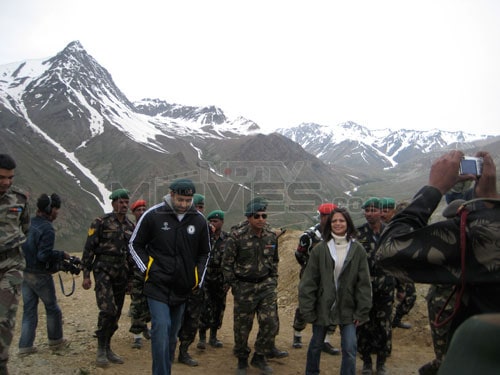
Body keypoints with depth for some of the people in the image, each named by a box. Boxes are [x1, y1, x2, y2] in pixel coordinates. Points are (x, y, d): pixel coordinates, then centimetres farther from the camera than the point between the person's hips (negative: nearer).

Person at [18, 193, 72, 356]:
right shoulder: (47, 229, -21)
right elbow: (44, 255, -24)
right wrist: (62, 255, -11)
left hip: (24, 273, 7)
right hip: (40, 275, -6)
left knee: (29, 309, 14)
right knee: (52, 308, 12)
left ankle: (25, 345, 17)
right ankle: (55, 341, 26)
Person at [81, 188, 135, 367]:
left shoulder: (131, 226, 12)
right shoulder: (101, 223, -3)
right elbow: (89, 249, -4)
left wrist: (133, 276, 17)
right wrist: (86, 275, -8)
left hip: (122, 274, 5)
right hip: (104, 271, -5)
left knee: (116, 313, 9)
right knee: (107, 310, -16)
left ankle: (107, 347, 24)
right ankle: (101, 350, 0)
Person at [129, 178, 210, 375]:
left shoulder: (199, 220, 2)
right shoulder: (153, 215, -7)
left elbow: (204, 253, 17)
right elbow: (135, 245, 4)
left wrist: (198, 278, 9)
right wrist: (147, 268, -6)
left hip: (182, 288, 4)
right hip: (158, 285, -3)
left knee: (172, 334, 14)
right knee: (161, 329, -14)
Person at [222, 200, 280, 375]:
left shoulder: (271, 237, 1)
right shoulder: (237, 237, -13)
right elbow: (227, 263, -6)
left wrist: (273, 281, 11)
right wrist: (232, 285, -6)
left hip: (266, 285, 4)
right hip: (244, 287, -3)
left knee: (270, 323, -1)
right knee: (242, 326, 7)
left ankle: (260, 357, 21)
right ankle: (242, 360, 28)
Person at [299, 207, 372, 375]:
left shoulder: (358, 250, -7)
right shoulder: (320, 249, -9)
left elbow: (364, 283, -3)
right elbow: (308, 282, -7)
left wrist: (362, 311, -4)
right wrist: (307, 309, -8)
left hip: (347, 309, 0)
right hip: (322, 306, 1)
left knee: (350, 349, -1)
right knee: (316, 345, 18)